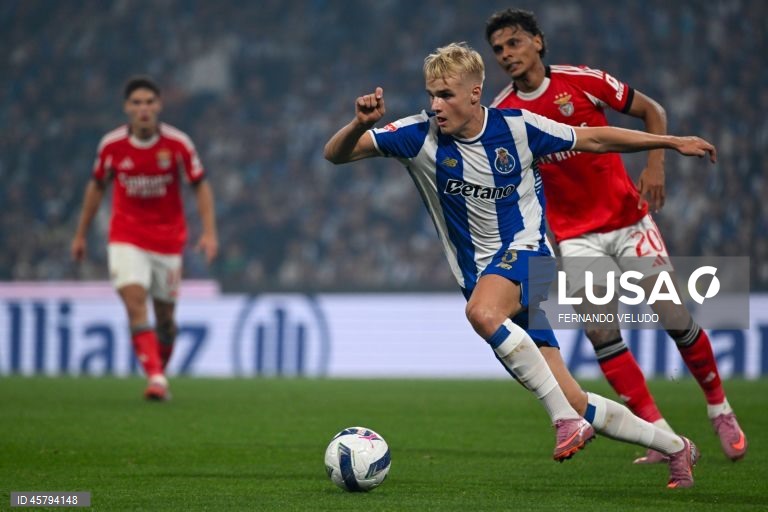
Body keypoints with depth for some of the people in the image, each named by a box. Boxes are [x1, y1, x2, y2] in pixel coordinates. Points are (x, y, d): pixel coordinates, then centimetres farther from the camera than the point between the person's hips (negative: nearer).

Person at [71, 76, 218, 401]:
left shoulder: (177, 143, -10)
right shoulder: (112, 145, -7)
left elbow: (200, 186, -2)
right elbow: (97, 186, 8)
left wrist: (209, 232, -13)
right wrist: (81, 234, 13)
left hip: (168, 239, 0)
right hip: (126, 237, 0)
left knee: (165, 316, 7)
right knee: (135, 303, -19)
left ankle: (161, 370, 31)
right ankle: (155, 378, -24)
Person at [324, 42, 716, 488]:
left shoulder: (516, 127, -7)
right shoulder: (421, 136, -6)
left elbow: (592, 140, 6)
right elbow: (336, 154, -8)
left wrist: (672, 142, 9)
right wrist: (361, 124, -31)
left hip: (526, 252, -3)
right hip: (482, 275, 3)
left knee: (483, 311, -39)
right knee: (574, 402, 0)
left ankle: (567, 418, -30)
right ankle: (675, 447, 20)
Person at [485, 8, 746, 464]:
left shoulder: (583, 81, -8)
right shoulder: (502, 114, -3)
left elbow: (652, 111, 2)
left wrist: (655, 166, -12)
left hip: (628, 218, -1)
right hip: (576, 235, 1)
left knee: (676, 318, -3)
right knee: (601, 334, -12)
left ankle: (720, 410, 19)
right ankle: (663, 437, -7)